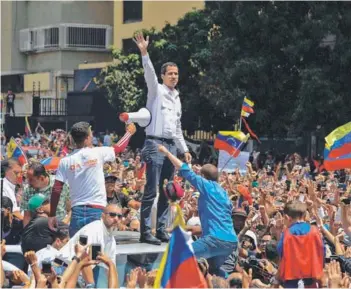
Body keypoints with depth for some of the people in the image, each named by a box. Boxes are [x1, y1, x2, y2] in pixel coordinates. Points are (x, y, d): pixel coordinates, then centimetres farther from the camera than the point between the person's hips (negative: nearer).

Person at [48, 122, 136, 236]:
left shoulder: (65, 161, 1)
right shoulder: (98, 153, -3)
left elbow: (56, 190, -1)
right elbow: (119, 148, 16)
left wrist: (52, 215, 6)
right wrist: (129, 132, 34)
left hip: (77, 211, 2)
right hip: (97, 210, -2)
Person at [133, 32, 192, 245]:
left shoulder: (177, 98, 21)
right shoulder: (157, 91, 2)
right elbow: (149, 74, -19)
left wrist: (185, 149, 20)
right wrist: (144, 53, -33)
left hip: (171, 146, 7)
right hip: (156, 144, -7)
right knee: (151, 190, -10)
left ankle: (161, 230, 11)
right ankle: (145, 232, -10)